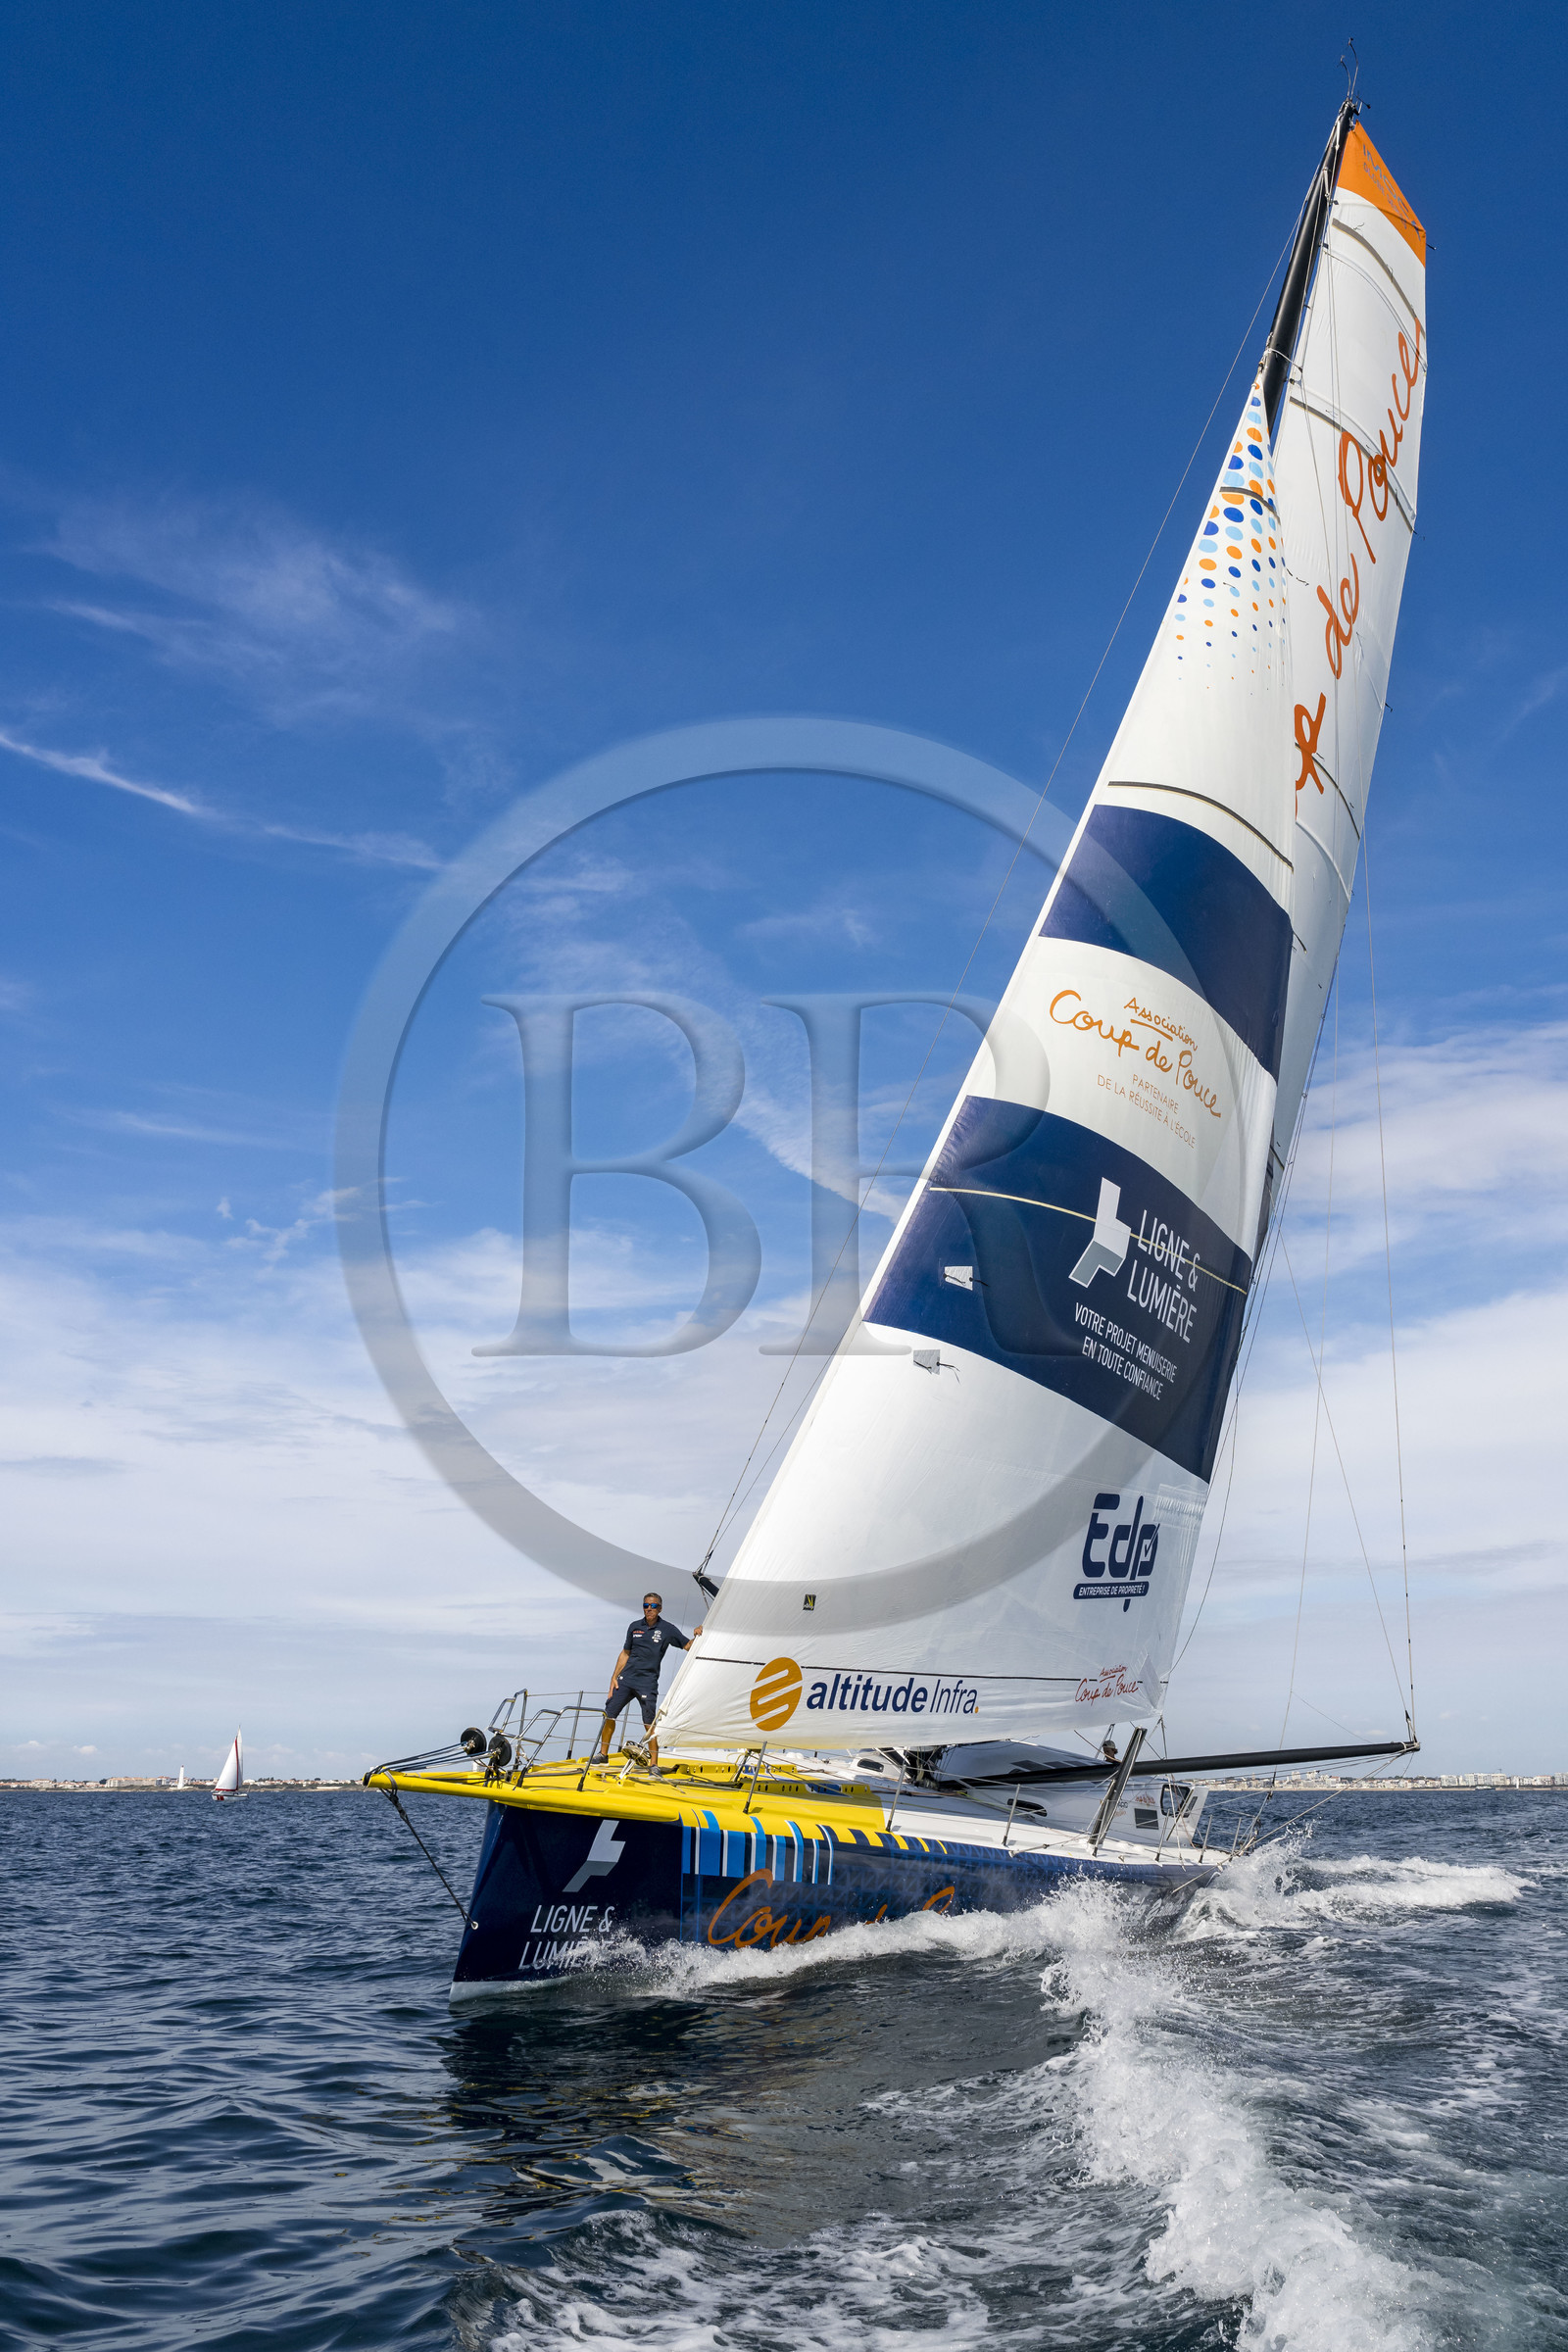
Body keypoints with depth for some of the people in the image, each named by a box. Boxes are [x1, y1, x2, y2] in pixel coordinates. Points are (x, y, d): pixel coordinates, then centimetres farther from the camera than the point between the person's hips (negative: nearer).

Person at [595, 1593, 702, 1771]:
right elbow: (625, 1653, 16)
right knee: (609, 1714, 3)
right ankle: (603, 1754, 20)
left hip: (648, 1683, -4)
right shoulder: (635, 1626, 9)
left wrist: (696, 1636, -21)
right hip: (626, 1679, 4)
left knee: (649, 1724, -8)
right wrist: (614, 1677, 10)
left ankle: (653, 1764, 0)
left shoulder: (667, 1630, -1)